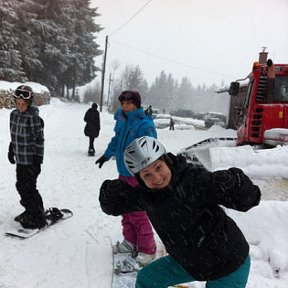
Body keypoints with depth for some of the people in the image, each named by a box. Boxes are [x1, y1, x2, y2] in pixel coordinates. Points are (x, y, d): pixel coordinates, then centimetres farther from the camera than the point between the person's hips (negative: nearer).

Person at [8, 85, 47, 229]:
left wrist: (38, 160, -17)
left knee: (28, 188, -2)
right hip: (20, 158, 7)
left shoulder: (34, 117, -18)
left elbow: (39, 140, -16)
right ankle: (30, 212, 32)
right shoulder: (14, 114, 4)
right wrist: (11, 150, 20)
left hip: (31, 159, -7)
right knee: (21, 186, 15)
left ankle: (38, 218, 11)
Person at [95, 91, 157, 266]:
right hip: (124, 174, 8)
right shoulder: (122, 121, 7)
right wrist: (106, 156, 36)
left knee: (138, 214, -3)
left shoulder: (145, 125, -17)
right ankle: (130, 242, 34)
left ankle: (147, 250, 14)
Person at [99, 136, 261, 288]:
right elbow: (113, 206, 2)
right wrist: (110, 192, -20)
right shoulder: (144, 195, -11)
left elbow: (248, 199, -32)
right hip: (190, 261, 6)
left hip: (229, 265, -6)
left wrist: (234, 182, -53)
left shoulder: (194, 179, -31)